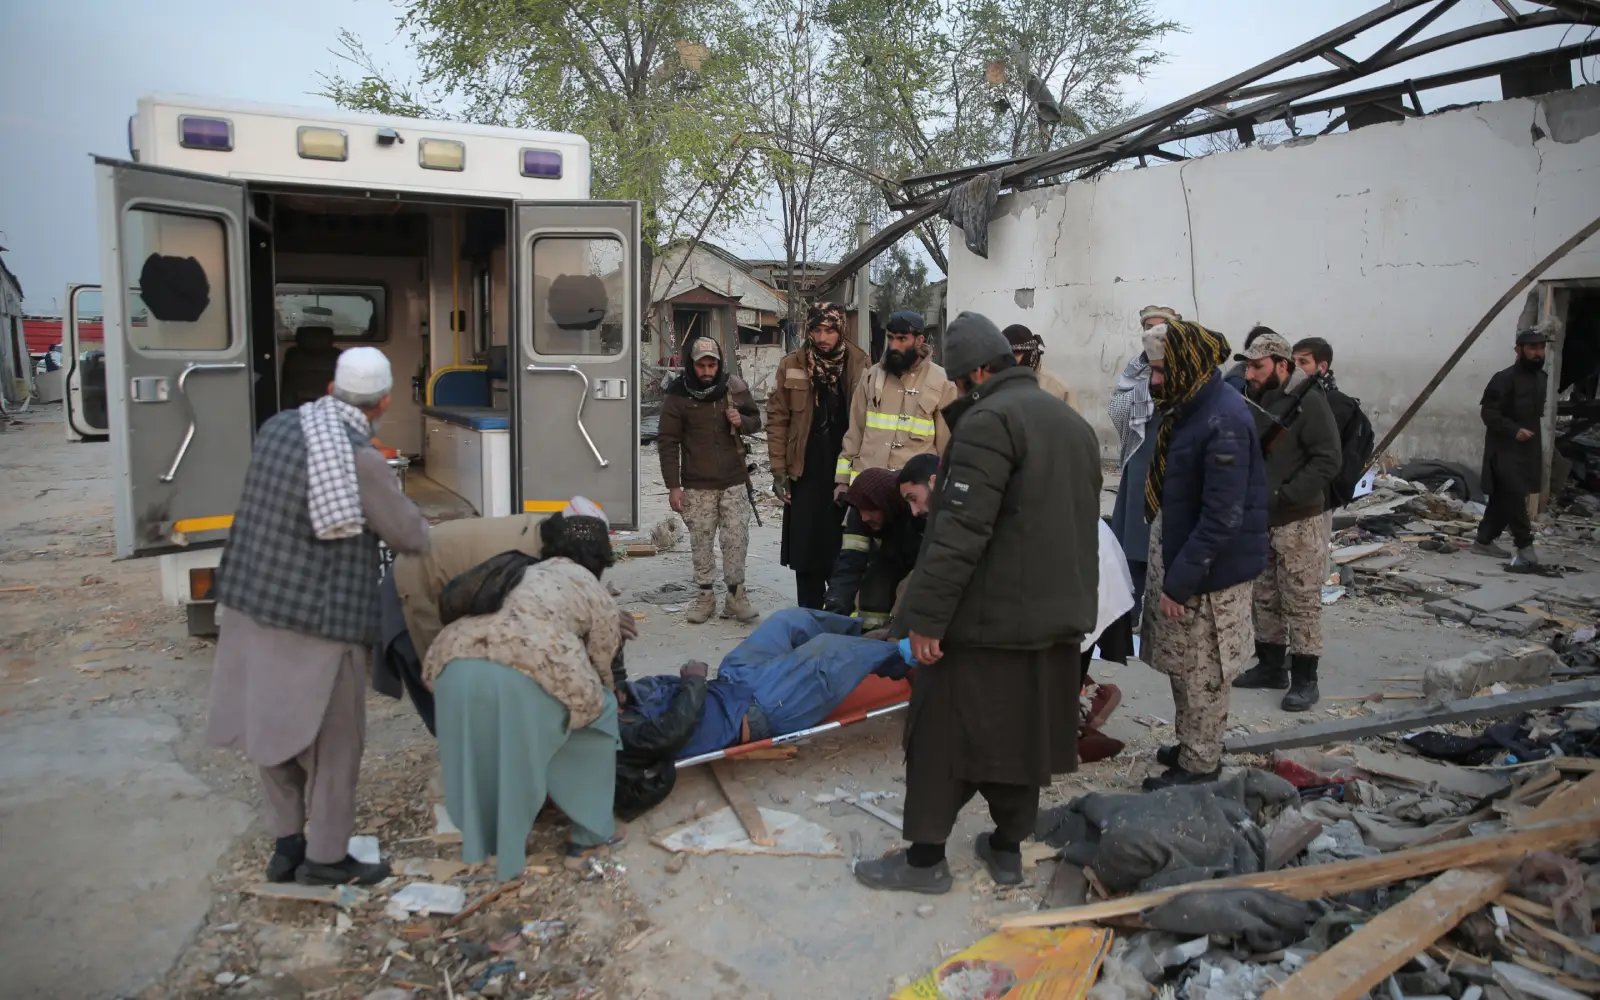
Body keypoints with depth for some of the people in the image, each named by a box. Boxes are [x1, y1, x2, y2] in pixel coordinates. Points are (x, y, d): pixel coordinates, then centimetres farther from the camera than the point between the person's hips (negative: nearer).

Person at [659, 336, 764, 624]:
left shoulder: (735, 387, 0)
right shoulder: (677, 395, -6)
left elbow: (756, 420, 13)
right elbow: (668, 442, -4)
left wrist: (742, 421, -12)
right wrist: (673, 486, -7)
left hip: (733, 481, 1)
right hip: (697, 485, -1)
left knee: (736, 539, 2)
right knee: (701, 542, 5)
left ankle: (736, 595, 14)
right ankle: (705, 596, 18)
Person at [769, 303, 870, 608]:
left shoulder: (859, 364, -1)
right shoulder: (791, 366, 1)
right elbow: (777, 420, 3)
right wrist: (779, 470, -2)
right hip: (806, 474, 1)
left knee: (845, 549, 4)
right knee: (806, 549, 7)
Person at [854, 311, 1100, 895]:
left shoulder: (989, 420, -15)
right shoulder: (1074, 422, 15)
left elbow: (961, 533, -23)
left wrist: (926, 616, -20)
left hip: (986, 617, -8)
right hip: (1056, 616, 9)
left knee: (945, 735, 4)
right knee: (1021, 733, 17)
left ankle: (926, 857, 13)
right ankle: (1008, 848, 28)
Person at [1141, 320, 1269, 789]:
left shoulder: (1224, 421, -24)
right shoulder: (1190, 407, 5)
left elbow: (1221, 518, -26)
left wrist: (1179, 581, -22)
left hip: (1208, 570, -9)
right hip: (1179, 556, 9)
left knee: (1202, 671, 6)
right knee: (1184, 664, 20)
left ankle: (1199, 764, 21)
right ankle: (1192, 745, 37)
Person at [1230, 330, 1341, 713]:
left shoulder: (1308, 401, -14)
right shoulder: (1254, 400, 8)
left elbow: (1327, 461, -19)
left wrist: (1284, 495, -22)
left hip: (1299, 522, -7)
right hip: (1259, 520, 7)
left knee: (1302, 603, 0)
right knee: (1265, 599, 15)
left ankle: (1305, 679, 9)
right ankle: (1270, 666, 28)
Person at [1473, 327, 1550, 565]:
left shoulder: (1541, 379, 13)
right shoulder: (1504, 379, -12)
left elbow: (1537, 413, 21)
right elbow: (1489, 413, -15)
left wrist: (1539, 450, 19)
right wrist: (1514, 430, -26)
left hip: (1528, 450, 8)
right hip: (1504, 450, -8)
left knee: (1503, 499, 11)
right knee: (1515, 497, -12)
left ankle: (1484, 541, 19)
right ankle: (1525, 545, -6)